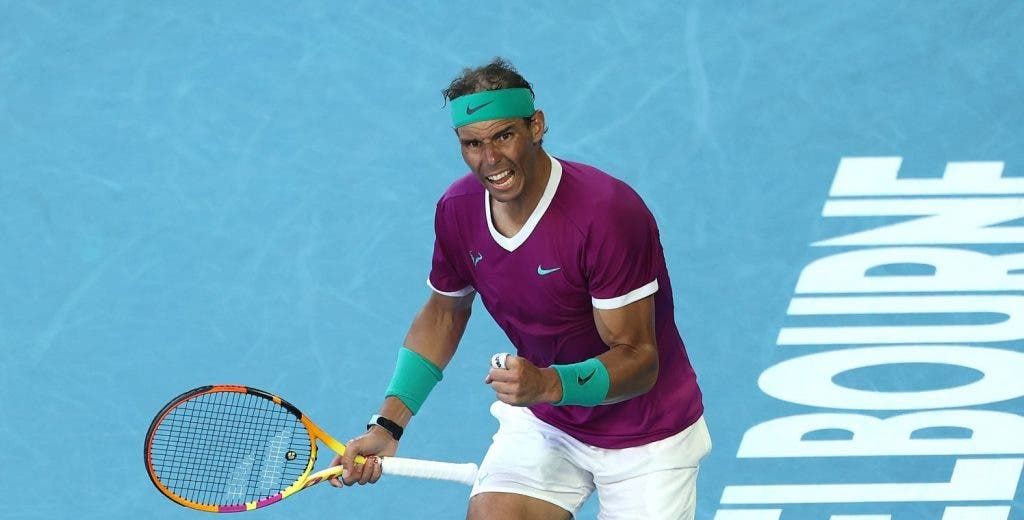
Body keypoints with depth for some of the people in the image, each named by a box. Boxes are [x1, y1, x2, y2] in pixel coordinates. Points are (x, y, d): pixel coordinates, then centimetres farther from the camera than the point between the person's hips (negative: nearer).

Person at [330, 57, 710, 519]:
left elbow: (638, 360, -26)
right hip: (544, 425, 4)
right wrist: (388, 424, 1)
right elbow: (444, 313, 9)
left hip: (646, 439, -4)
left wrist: (549, 385, -44)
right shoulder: (457, 210, -10)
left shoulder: (608, 213, -29)